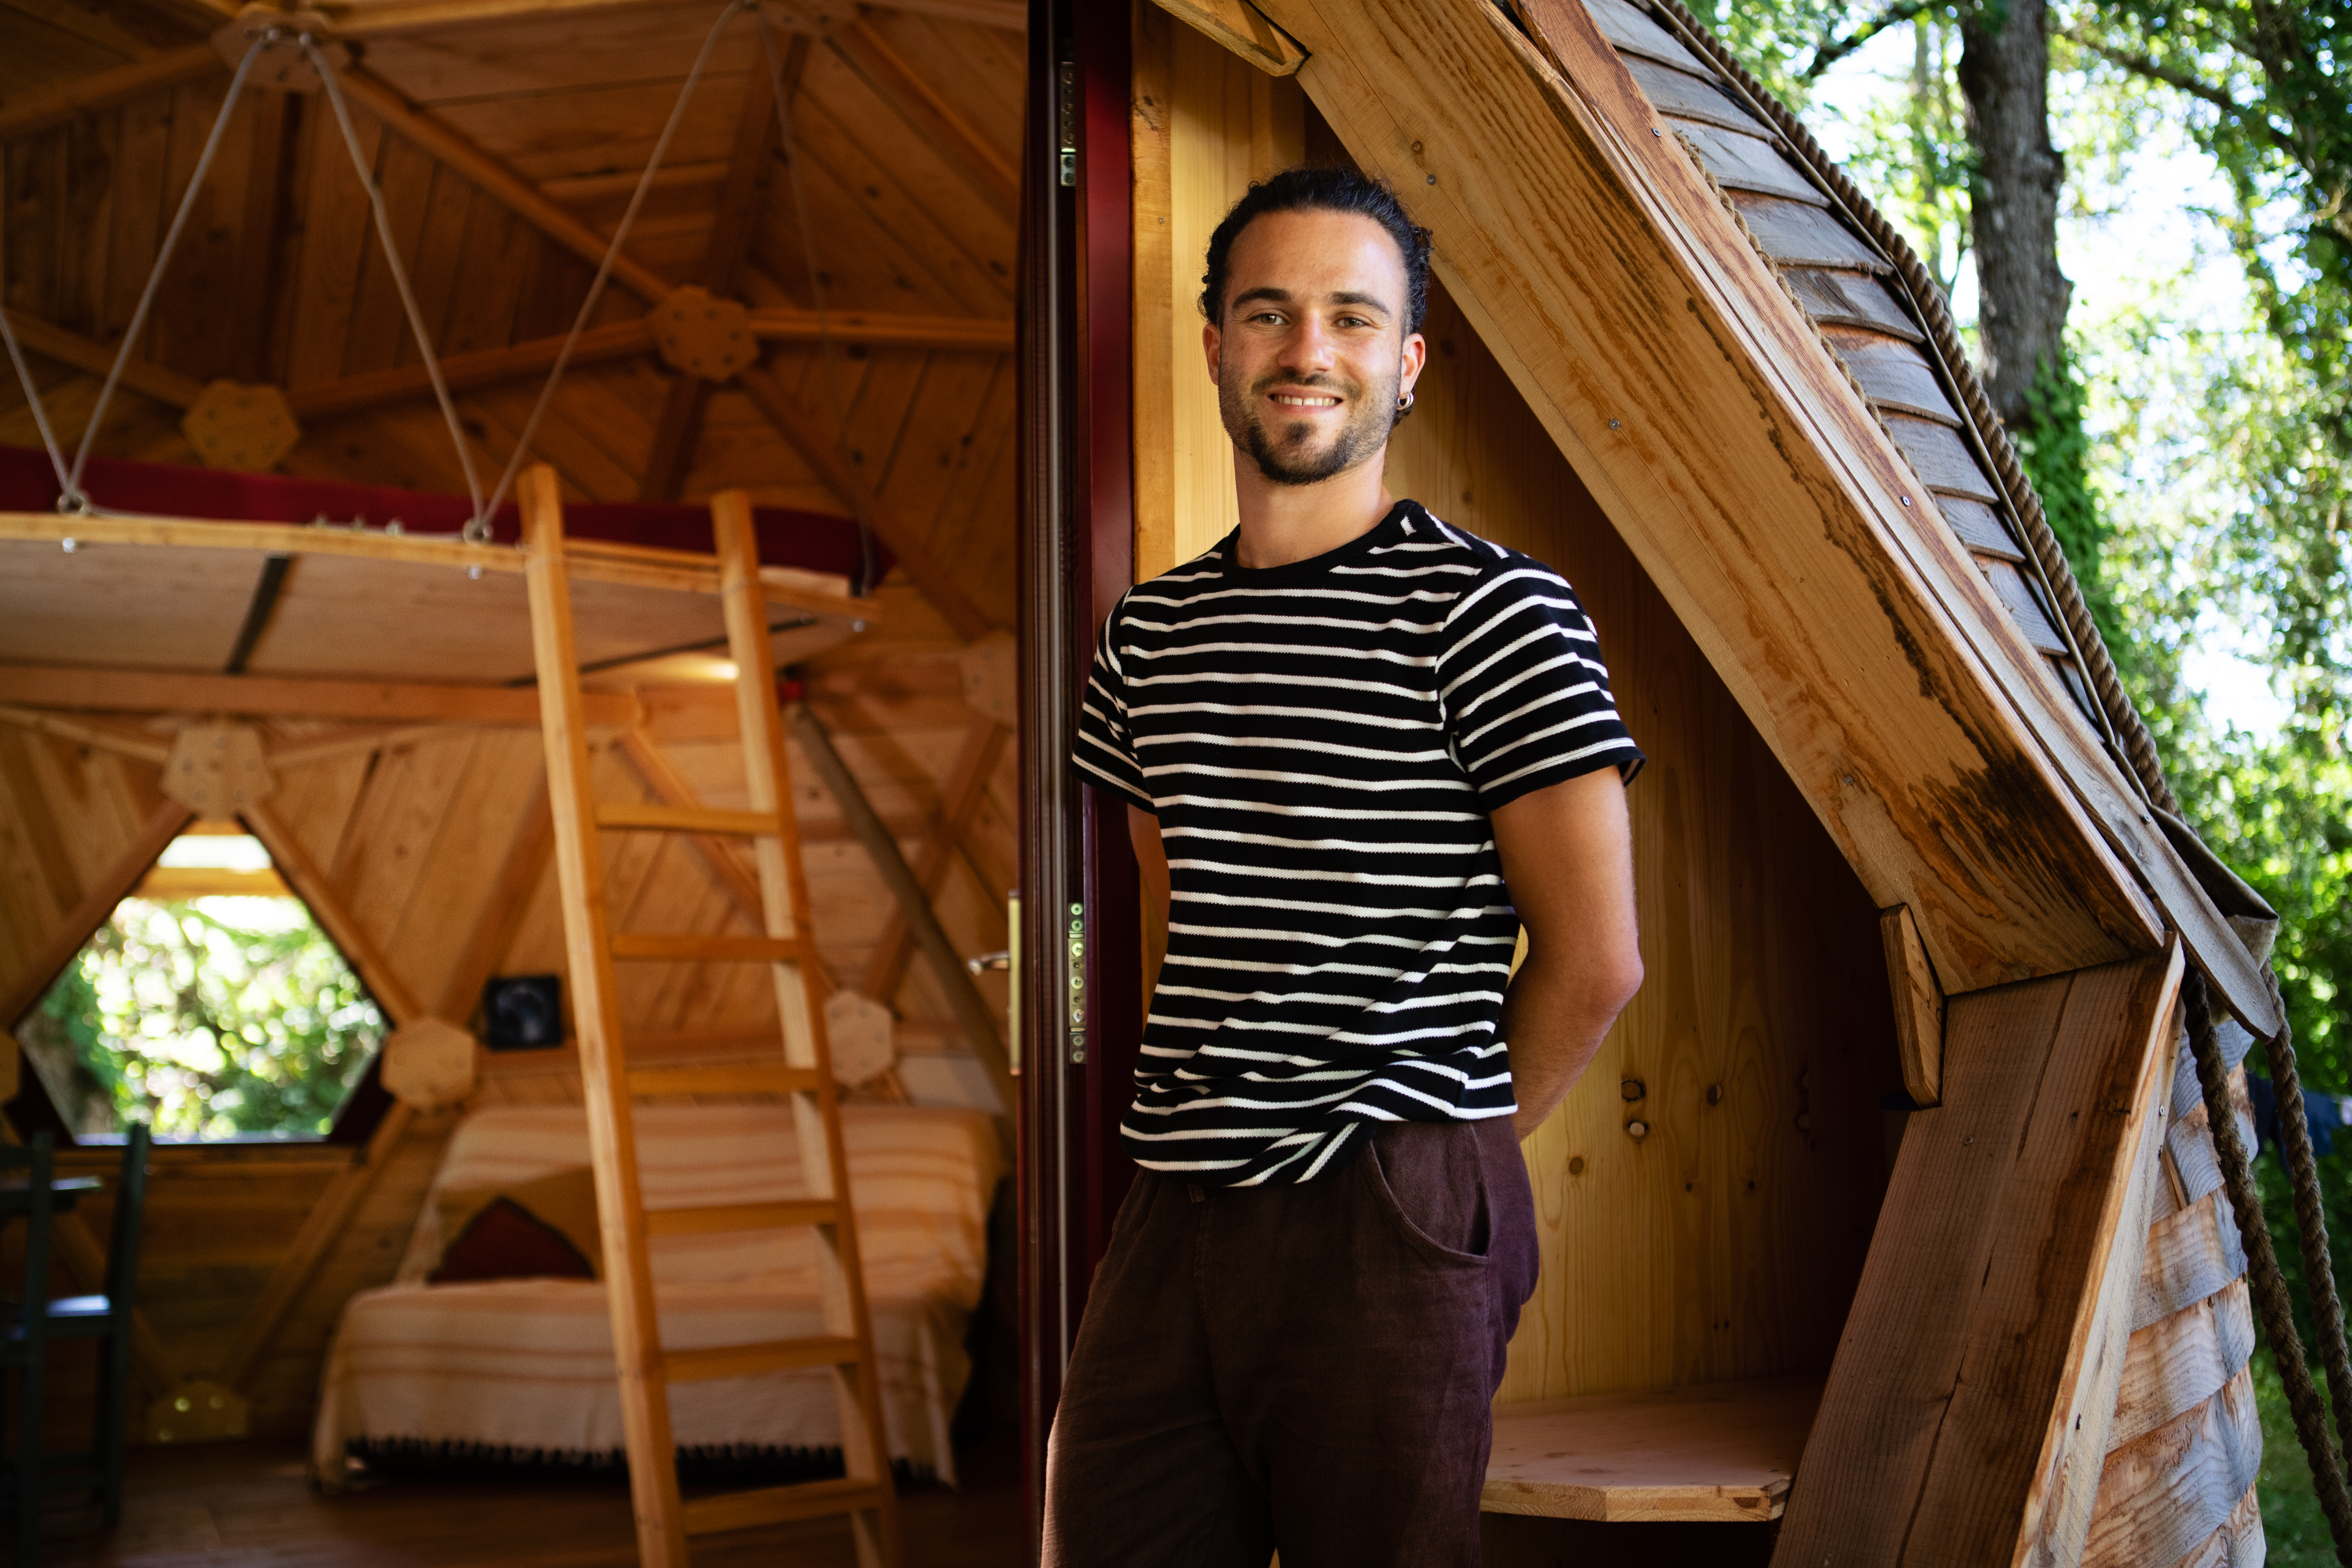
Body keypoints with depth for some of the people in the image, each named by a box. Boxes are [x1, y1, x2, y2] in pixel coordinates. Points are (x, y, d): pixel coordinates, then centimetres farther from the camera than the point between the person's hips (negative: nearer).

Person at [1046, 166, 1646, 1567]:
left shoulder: (1489, 609, -7)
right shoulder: (1151, 634, 12)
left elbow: (1594, 961, -7)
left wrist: (1450, 1138, 3)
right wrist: (1212, 1119, 13)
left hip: (1390, 1231, -5)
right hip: (1178, 1215, 6)